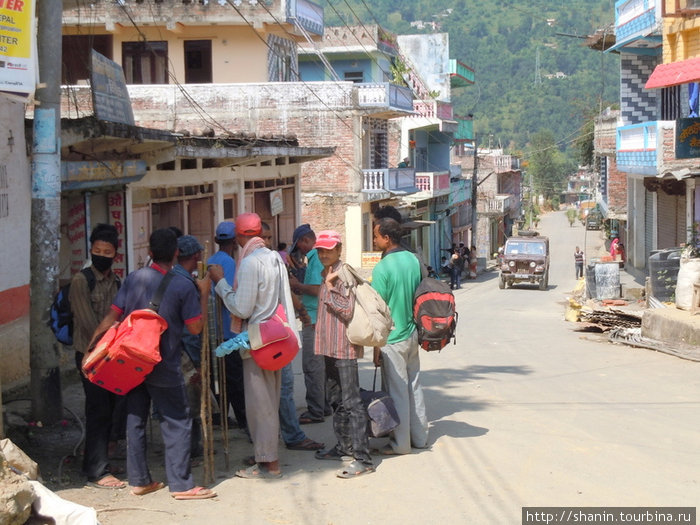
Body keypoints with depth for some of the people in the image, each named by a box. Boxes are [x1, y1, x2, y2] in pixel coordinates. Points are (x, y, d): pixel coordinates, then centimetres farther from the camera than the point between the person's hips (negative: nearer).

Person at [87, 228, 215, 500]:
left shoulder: (133, 279, -1)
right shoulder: (184, 286, -12)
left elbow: (112, 317, -2)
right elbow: (196, 327, -8)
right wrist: (204, 294, 2)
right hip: (164, 366, -4)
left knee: (135, 419, 12)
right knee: (177, 422, 4)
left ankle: (139, 480, 18)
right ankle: (180, 484, 3)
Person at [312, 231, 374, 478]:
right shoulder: (326, 274, 15)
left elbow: (348, 311, -22)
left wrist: (330, 288, -19)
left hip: (344, 348, -10)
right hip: (330, 347, 10)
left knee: (351, 402, -11)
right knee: (336, 400, 18)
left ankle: (363, 458, -11)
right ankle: (344, 446, 31)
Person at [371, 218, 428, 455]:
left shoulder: (382, 268, -18)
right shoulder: (414, 260, 4)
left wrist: (376, 349, -9)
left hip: (393, 339, -7)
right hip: (413, 334, 7)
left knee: (397, 391, 1)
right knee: (414, 386, 15)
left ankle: (400, 443, 9)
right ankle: (419, 437, 24)